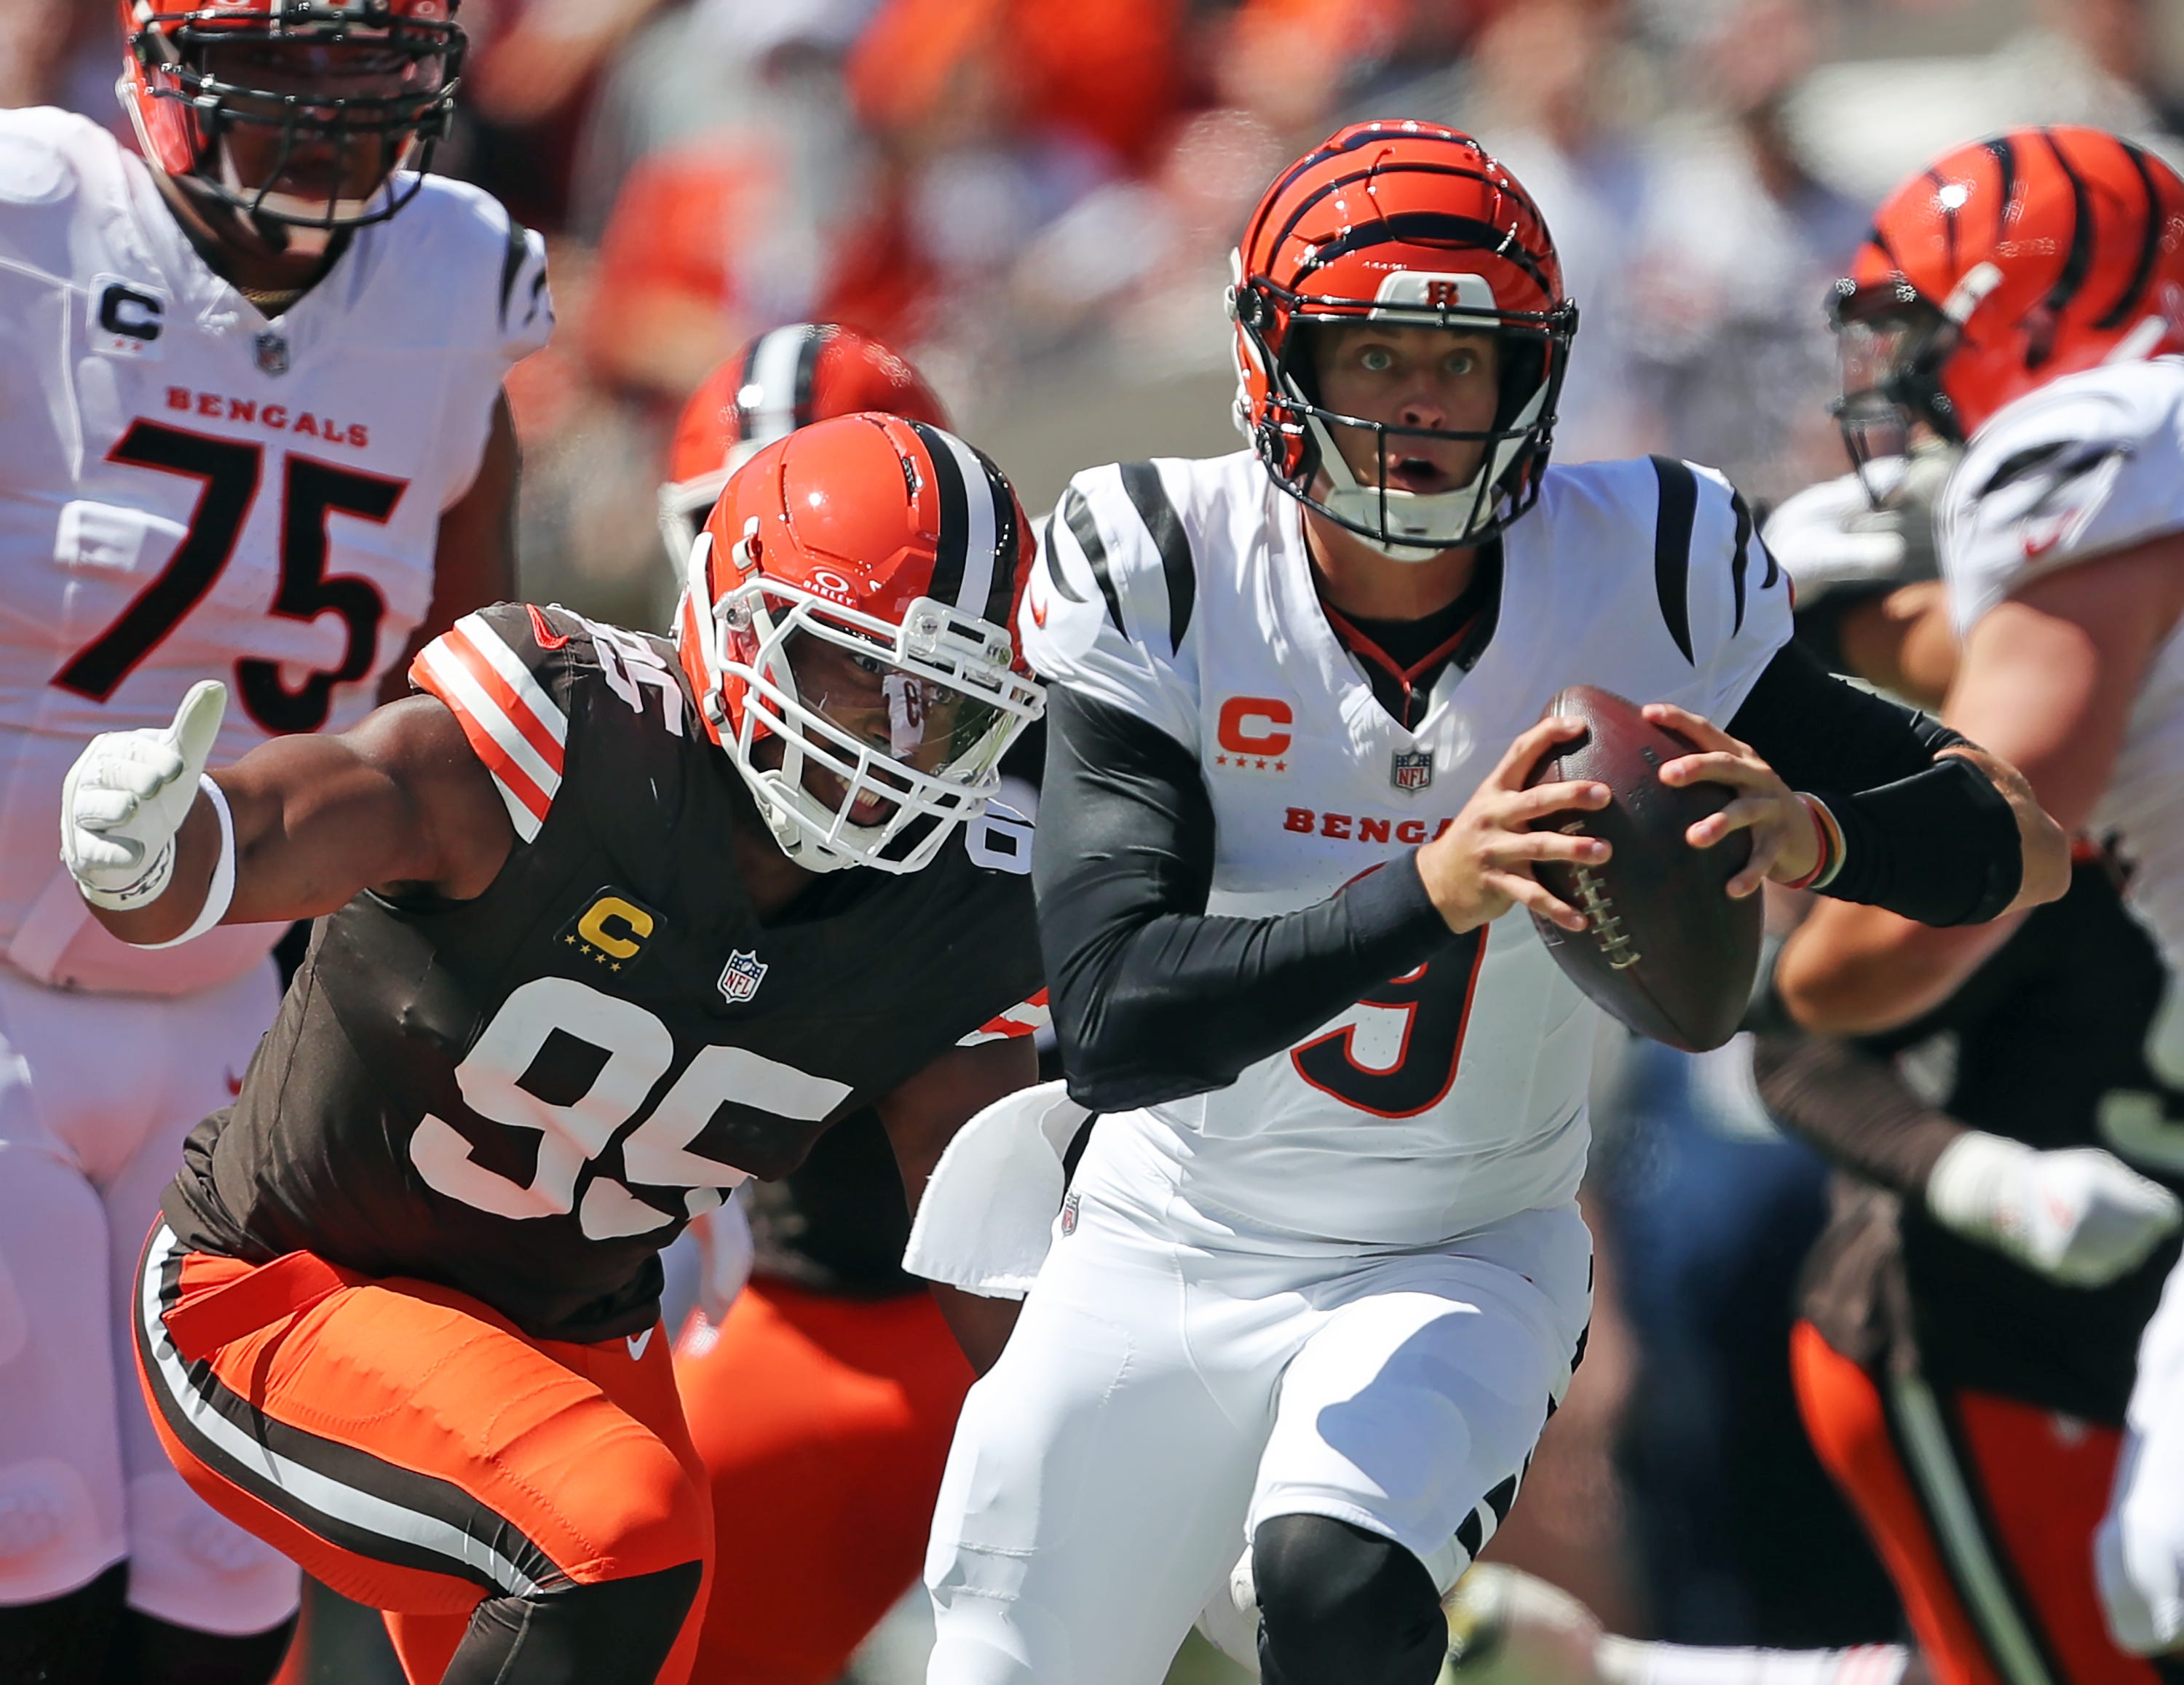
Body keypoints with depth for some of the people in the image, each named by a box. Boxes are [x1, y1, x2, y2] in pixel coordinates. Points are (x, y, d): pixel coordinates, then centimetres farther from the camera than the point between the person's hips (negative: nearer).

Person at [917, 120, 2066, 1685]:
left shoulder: (1637, 582, -14)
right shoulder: (1162, 579, -18)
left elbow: (2027, 841, -13)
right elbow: (1111, 1027, -28)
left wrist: (1810, 833, -36)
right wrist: (1433, 894, -42)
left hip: (1458, 1265, -1)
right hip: (1166, 1250, 1)